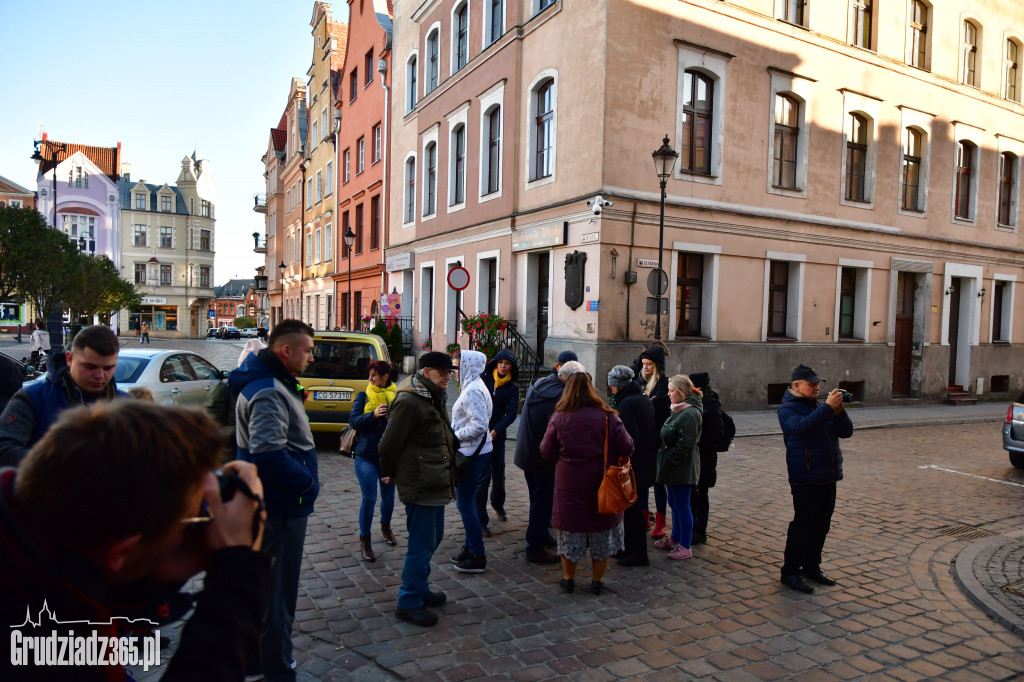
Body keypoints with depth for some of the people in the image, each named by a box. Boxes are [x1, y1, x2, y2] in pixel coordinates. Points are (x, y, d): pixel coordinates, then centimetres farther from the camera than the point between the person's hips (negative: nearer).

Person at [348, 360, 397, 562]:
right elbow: (353, 420, -8)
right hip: (366, 456, -1)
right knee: (369, 499, -3)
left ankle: (385, 526, 42)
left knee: (388, 496, 14)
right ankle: (364, 540, 13)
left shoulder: (397, 397, 0)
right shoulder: (363, 396, 0)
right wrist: (373, 415, -23)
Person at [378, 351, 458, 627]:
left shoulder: (435, 399, 13)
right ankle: (409, 603, 12)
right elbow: (390, 443, -17)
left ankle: (420, 589, 35)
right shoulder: (409, 402, -19)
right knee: (422, 544, -2)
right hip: (419, 484, -10)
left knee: (433, 538, 19)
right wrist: (389, 473, -2)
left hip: (437, 483, 10)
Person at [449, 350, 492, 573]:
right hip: (473, 451, 10)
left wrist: (455, 436, -16)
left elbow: (479, 425, -27)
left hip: (472, 453, -10)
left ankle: (477, 557, 6)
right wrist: (456, 434, 10)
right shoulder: (473, 386, 12)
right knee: (466, 501, 19)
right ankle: (470, 547, 31)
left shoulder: (472, 391, -20)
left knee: (465, 504, -3)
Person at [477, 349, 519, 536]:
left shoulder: (513, 388, 2)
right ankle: (480, 520, 2)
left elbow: (511, 414, -4)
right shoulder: (483, 379, -2)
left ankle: (498, 505, 42)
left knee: (499, 475, 13)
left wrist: (495, 432, -16)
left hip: (497, 435, 3)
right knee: (483, 476, -8)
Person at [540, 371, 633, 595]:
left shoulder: (559, 418, -8)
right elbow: (626, 448, -8)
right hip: (602, 485, 0)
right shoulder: (608, 417, -9)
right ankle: (598, 581, 25)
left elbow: (547, 453, -4)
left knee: (570, 531, 14)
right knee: (602, 533, 15)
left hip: (570, 486, 0)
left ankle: (568, 579, 27)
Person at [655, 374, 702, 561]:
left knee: (682, 505, -1)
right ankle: (675, 539, 32)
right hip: (673, 468, 10)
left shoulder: (690, 414, -19)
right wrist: (664, 460, 11)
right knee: (674, 504, 19)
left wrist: (668, 460, -18)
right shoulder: (678, 410, 12)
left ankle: (685, 546, 9)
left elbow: (685, 445, -23)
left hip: (682, 468, -10)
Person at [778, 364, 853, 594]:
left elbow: (846, 431, 8)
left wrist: (839, 411, -10)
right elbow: (801, 426, -29)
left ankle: (812, 567, 27)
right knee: (802, 524, -4)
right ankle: (790, 571, 6)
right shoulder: (788, 408, -7)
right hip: (805, 478, -7)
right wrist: (828, 407, -29)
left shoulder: (818, 406, 13)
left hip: (827, 477, 7)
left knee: (821, 525, 14)